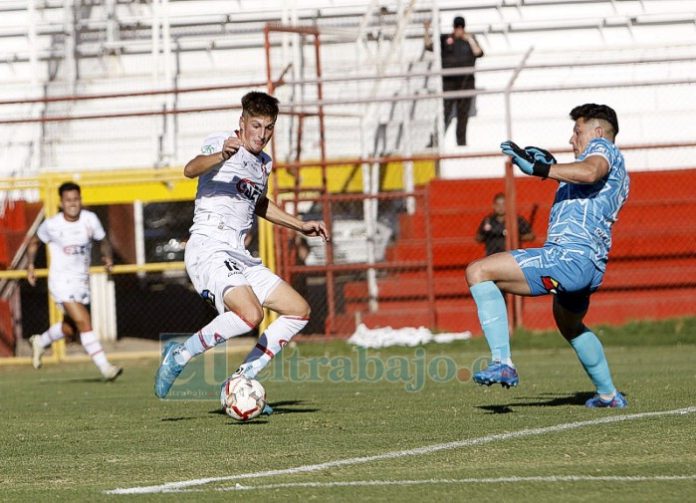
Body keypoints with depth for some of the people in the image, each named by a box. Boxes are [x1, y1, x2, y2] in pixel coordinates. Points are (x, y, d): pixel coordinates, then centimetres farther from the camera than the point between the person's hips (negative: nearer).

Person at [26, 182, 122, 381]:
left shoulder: (90, 219, -3)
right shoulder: (51, 225, -9)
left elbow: (103, 240, 8)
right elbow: (34, 242, 9)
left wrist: (108, 256, -11)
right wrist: (30, 265, 1)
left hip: (82, 281, 5)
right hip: (61, 281, -5)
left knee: (69, 329, 16)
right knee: (84, 323, -19)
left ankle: (40, 342, 45)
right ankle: (105, 368, -20)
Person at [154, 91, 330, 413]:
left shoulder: (263, 163, 18)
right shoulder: (220, 142, -7)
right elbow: (191, 169, -29)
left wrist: (301, 226, 33)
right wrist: (221, 155, -49)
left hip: (238, 256, 9)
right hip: (209, 250, -9)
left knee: (298, 311, 5)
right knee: (250, 314, -30)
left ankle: (240, 381, 5)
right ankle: (180, 356, -12)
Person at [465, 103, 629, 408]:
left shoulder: (603, 147, 1)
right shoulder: (619, 175, 30)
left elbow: (590, 172, -24)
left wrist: (538, 168, -29)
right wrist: (554, 170, 41)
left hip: (568, 256, -11)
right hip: (592, 266, 11)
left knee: (478, 272, -15)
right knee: (570, 325, 39)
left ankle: (502, 363, -25)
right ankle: (608, 394, 46)